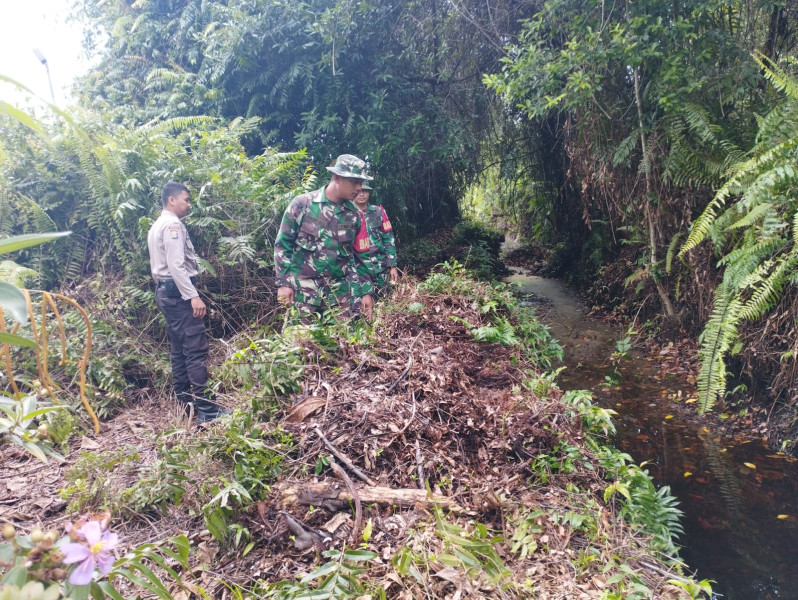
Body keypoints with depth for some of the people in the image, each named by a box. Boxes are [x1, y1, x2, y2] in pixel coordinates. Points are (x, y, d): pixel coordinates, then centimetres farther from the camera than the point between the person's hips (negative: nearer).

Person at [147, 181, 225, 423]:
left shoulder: (156, 226, 20)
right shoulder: (172, 225, -12)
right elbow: (176, 265, -22)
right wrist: (193, 296, -26)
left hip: (165, 292, 11)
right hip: (178, 292, -11)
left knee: (179, 349, 13)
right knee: (196, 349, -13)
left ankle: (185, 401, 18)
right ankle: (205, 409, -14)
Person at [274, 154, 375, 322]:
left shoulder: (354, 215, 6)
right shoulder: (302, 204, -5)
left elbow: (358, 257, 13)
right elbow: (282, 244, -1)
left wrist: (365, 291, 9)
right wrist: (284, 282, -8)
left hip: (340, 292, 3)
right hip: (303, 290, -3)